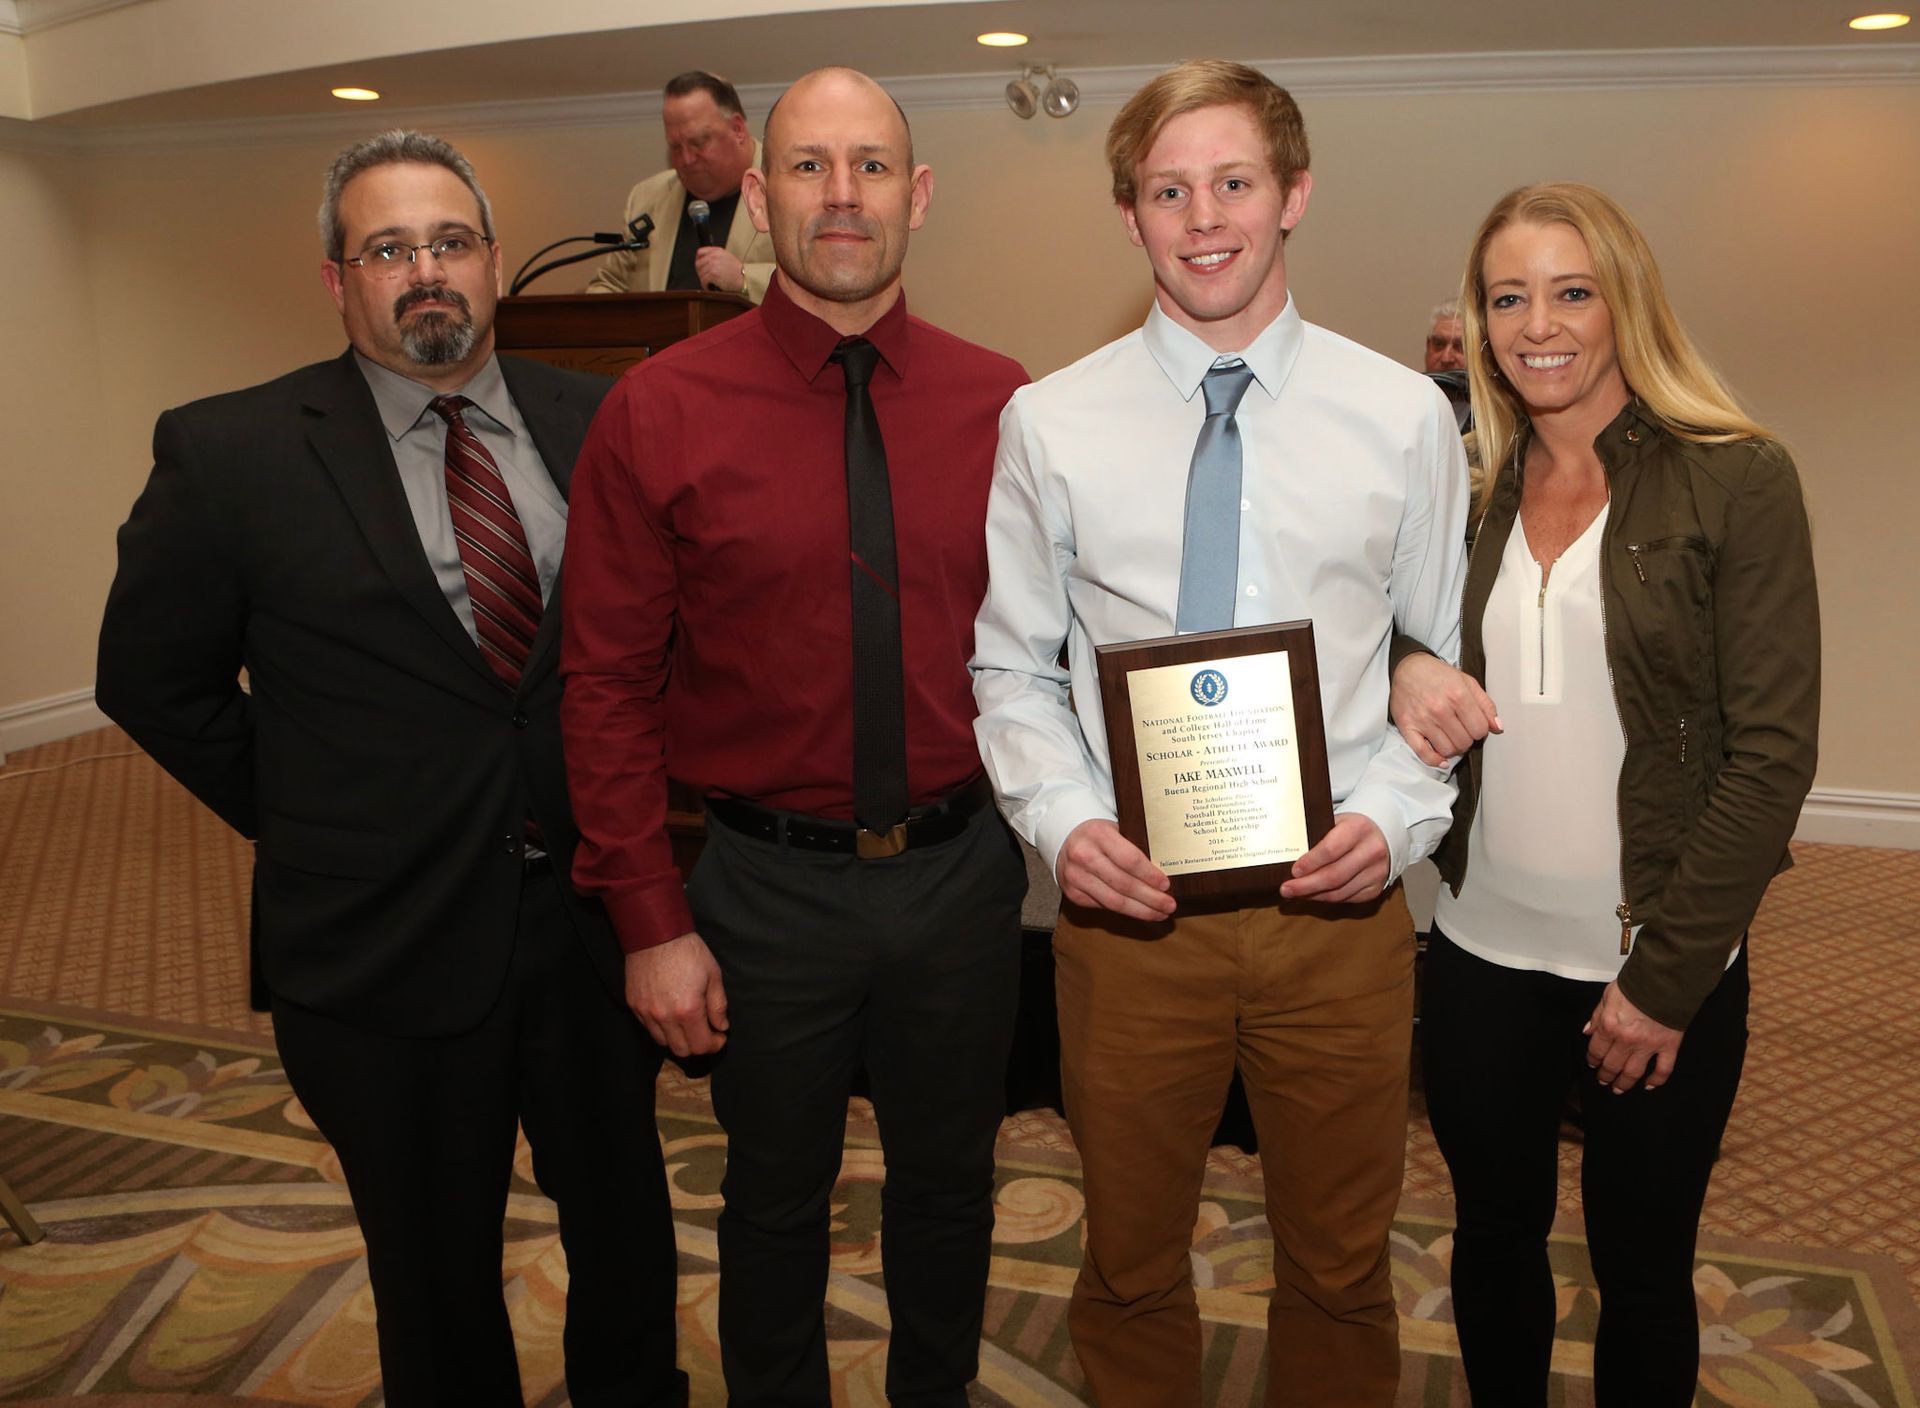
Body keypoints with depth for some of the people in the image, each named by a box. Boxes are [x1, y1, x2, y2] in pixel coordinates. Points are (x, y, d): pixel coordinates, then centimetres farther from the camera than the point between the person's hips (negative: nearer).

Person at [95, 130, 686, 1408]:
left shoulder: (595, 425, -1)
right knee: (436, 1268, 17)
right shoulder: (230, 453, -8)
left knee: (625, 1219, 21)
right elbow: (152, 677, 1)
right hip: (390, 940, -2)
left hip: (592, 909, 3)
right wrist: (300, 820, 0)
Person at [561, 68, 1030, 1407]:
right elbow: (608, 681, -6)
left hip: (963, 870, 2)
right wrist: (651, 922, -7)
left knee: (948, 1187, 21)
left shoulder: (1004, 405, -4)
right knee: (778, 1196, 19)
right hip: (769, 882, -1)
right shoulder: (659, 415, -9)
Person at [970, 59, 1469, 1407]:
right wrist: (1065, 819, -13)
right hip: (1128, 907, 0)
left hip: (1340, 908, 1)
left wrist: (1398, 815, -12)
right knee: (1131, 1266, 18)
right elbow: (1010, 665, 3)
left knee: (1342, 1272, 19)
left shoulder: (1405, 415, 0)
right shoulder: (1051, 423, -1)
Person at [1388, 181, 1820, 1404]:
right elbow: (1397, 645, 14)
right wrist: (1404, 675, -11)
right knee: (1495, 1243, 19)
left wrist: (1665, 981, -12)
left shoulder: (1738, 480, -8)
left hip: (1661, 969, -3)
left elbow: (1771, 752, -11)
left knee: (1642, 1274, 15)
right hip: (1483, 950, 3)